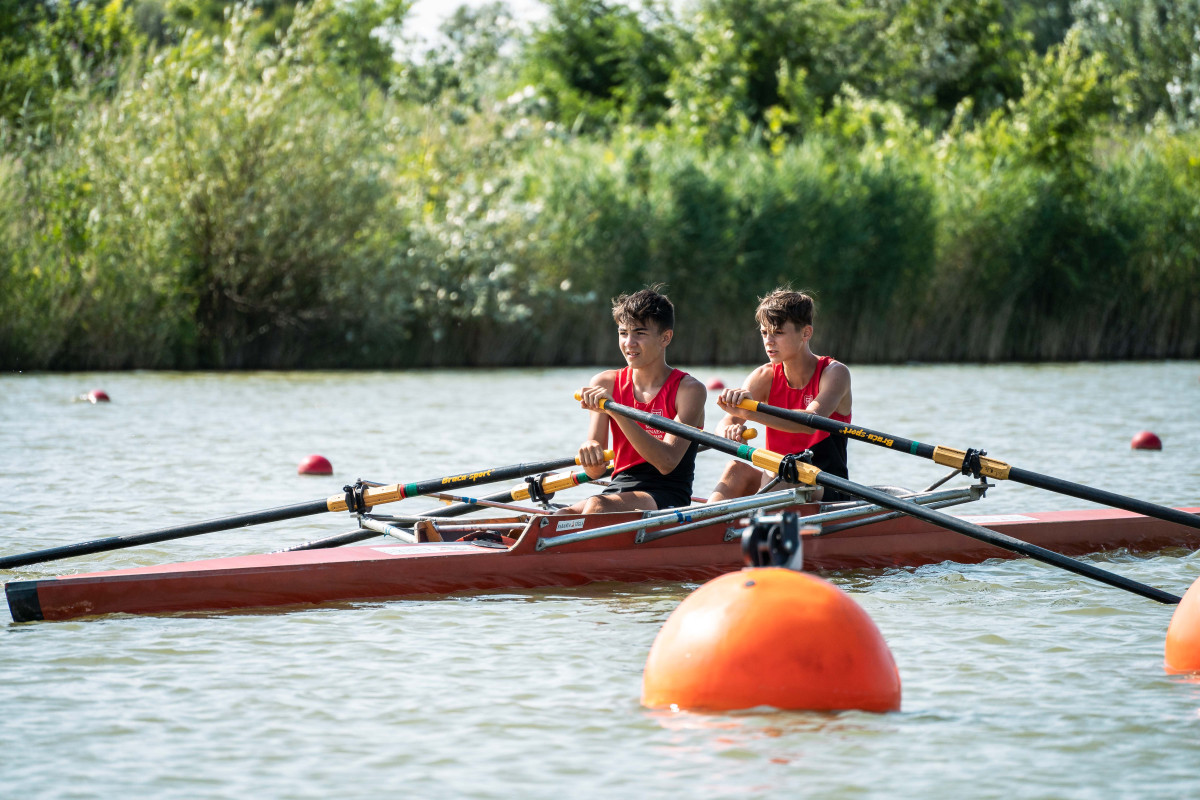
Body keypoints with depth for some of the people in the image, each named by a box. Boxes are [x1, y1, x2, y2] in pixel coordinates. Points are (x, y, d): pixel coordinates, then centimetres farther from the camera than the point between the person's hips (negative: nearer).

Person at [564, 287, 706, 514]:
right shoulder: (605, 383, 9)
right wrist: (590, 453, -23)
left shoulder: (689, 389, -4)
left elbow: (667, 463, -19)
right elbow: (595, 472, 3)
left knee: (598, 506, -35)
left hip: (667, 497, -4)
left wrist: (615, 410, -26)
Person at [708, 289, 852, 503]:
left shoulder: (834, 373, -9)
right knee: (736, 469, -27)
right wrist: (730, 431, -40)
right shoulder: (765, 377, 3)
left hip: (826, 492, -4)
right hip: (776, 484, 4)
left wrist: (751, 412, -46)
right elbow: (724, 424, -12)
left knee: (775, 474, -34)